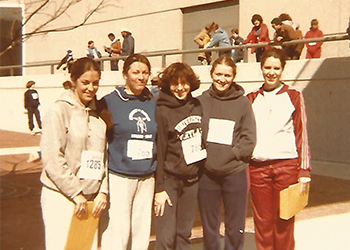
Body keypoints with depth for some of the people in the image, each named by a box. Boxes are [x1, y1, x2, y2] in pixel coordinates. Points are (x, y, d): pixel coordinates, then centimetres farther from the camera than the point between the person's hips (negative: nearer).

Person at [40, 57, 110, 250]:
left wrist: (103, 191, 1)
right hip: (60, 196, -5)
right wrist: (76, 193, -13)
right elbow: (52, 158, -13)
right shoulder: (60, 110, -6)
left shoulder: (99, 113, 11)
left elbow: (104, 156, 12)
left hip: (91, 198, 5)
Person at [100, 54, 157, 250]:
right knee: (117, 231, -5)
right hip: (118, 177, -4)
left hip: (147, 178, 5)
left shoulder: (153, 104, 11)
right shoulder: (110, 101, -3)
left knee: (142, 231, 9)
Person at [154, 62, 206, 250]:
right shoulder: (162, 111, -11)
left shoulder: (197, 106, 5)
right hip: (169, 179, -5)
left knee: (184, 234, 13)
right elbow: (158, 150, -12)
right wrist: (159, 188, -13)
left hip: (193, 179, 5)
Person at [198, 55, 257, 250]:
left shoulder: (243, 103, 0)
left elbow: (249, 139, -3)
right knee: (209, 228, 12)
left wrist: (231, 154, -13)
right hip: (207, 173, 1)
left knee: (235, 229, 8)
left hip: (235, 173, -1)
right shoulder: (201, 101, 3)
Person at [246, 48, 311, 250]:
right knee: (262, 223, 5)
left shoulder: (293, 96, 5)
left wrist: (304, 172, -2)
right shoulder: (251, 99, 12)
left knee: (284, 223, 1)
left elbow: (302, 136, 3)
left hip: (286, 166, -2)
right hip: (257, 167, 2)